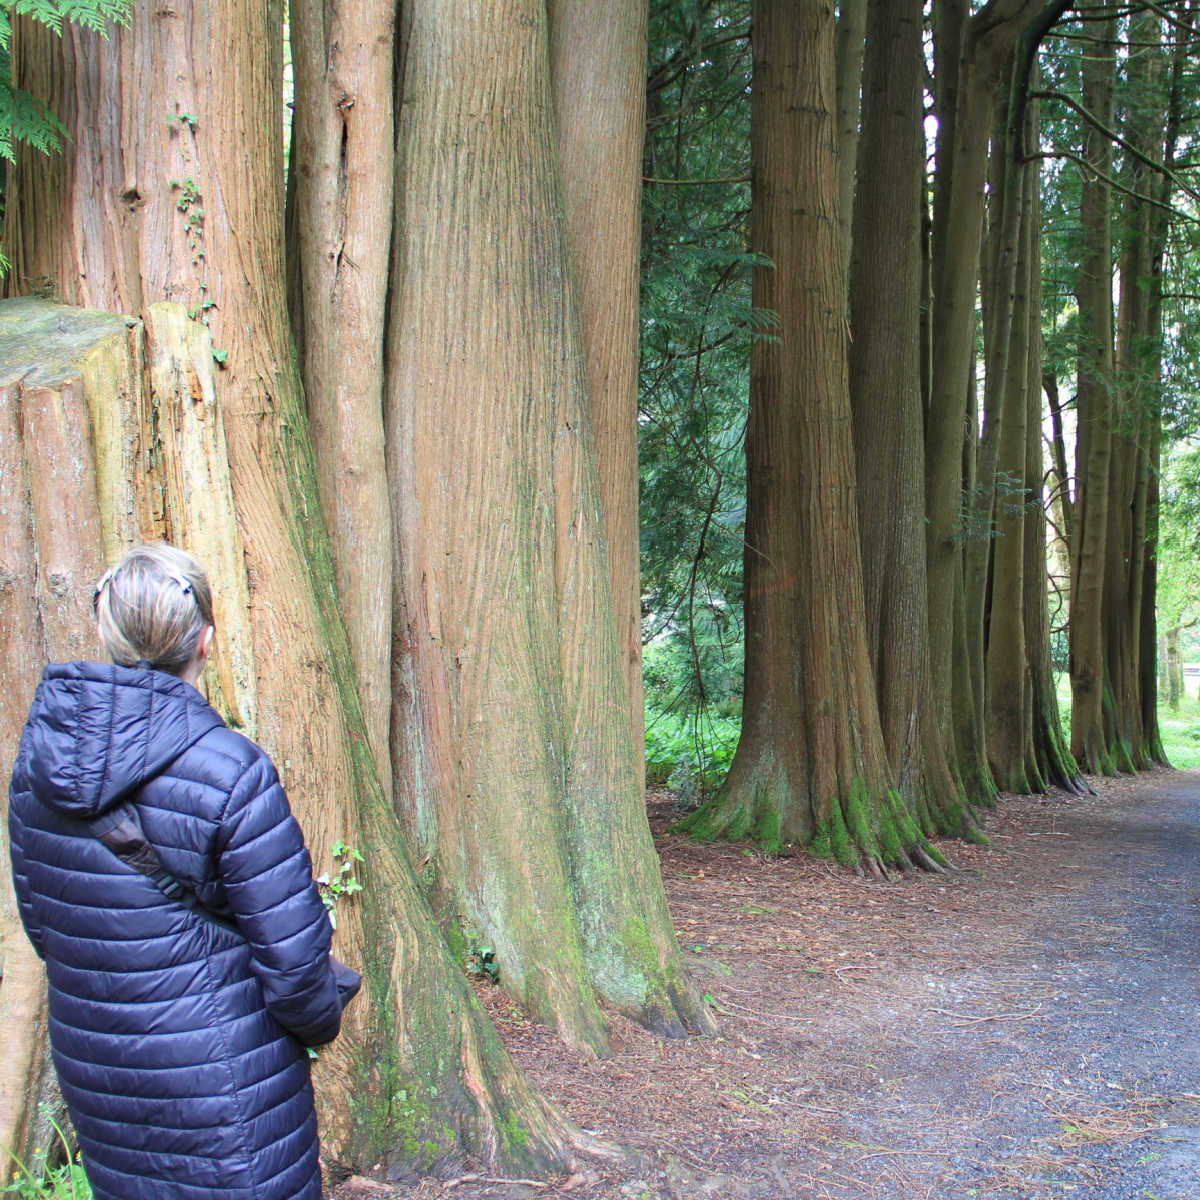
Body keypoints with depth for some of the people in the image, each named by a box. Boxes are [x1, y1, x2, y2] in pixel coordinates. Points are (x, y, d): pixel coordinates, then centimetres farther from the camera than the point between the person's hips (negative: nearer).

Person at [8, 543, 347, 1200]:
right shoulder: (229, 771, -24)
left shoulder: (37, 757, -6)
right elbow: (291, 945, -18)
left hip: (89, 1067, 6)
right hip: (224, 1076, -5)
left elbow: (38, 919, 6)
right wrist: (320, 1021, 3)